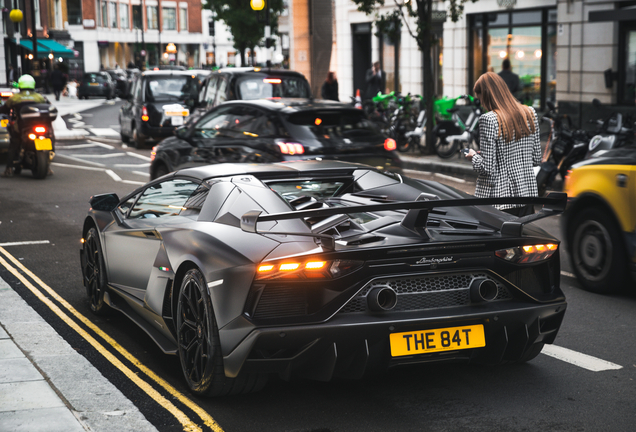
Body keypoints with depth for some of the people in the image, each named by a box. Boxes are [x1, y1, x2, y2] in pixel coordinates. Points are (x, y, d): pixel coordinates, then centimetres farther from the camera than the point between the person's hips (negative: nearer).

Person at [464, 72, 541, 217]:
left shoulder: (489, 119, -15)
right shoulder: (530, 113, 4)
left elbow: (488, 168, -15)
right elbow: (537, 159, 10)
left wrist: (473, 157, 4)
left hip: (498, 199, -6)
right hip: (527, 195, 6)